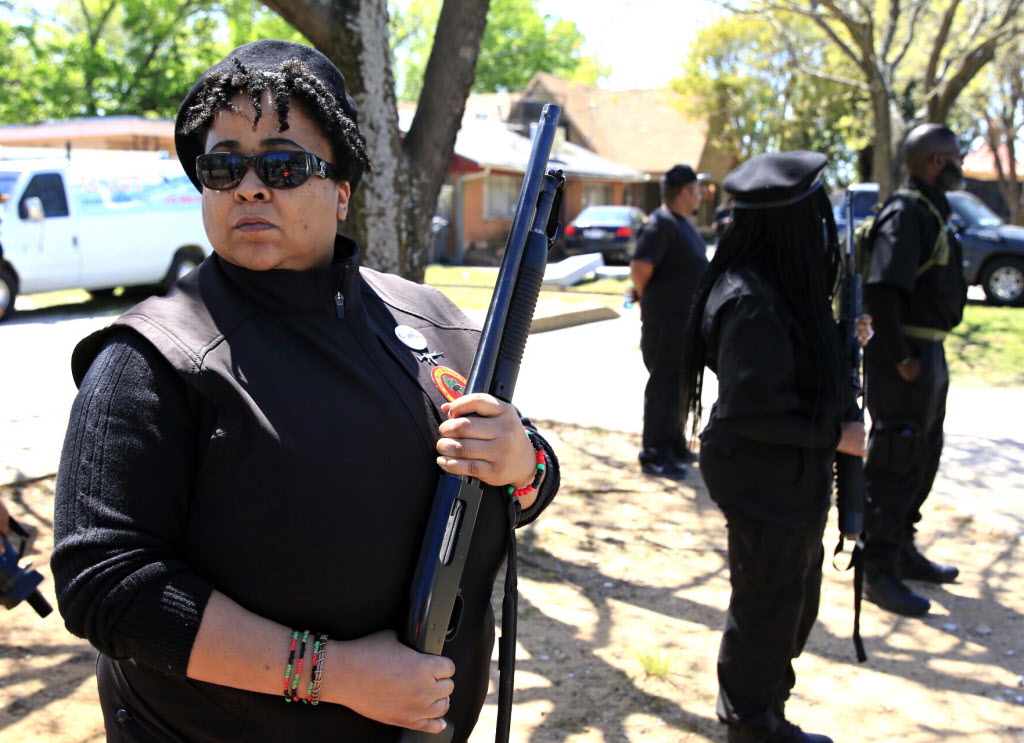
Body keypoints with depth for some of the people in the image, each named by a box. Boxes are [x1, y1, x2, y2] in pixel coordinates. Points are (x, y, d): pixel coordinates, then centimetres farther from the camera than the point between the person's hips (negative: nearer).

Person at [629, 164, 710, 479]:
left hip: (685, 320, 10)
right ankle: (655, 456, 4)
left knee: (679, 385, 19)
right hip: (665, 322, -10)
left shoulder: (682, 223, 14)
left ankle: (674, 445, 32)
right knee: (664, 387, -4)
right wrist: (649, 298, -9)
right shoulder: (660, 224, -18)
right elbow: (639, 269, -25)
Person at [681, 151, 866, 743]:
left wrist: (842, 344, 3)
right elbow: (753, 410, -26)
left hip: (786, 474, 10)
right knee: (771, 598, 9)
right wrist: (834, 435, -18)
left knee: (797, 588, 25)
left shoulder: (775, 284, 4)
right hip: (766, 480, -10)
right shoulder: (754, 303, -28)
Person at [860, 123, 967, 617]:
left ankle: (902, 552, 33)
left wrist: (929, 354, 12)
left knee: (922, 460, 19)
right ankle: (877, 572, 5)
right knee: (895, 466, -4)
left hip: (928, 353, 10)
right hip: (906, 355, -10)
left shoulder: (930, 211, 15)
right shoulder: (906, 214, -18)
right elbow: (882, 290, -27)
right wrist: (901, 359, -23)